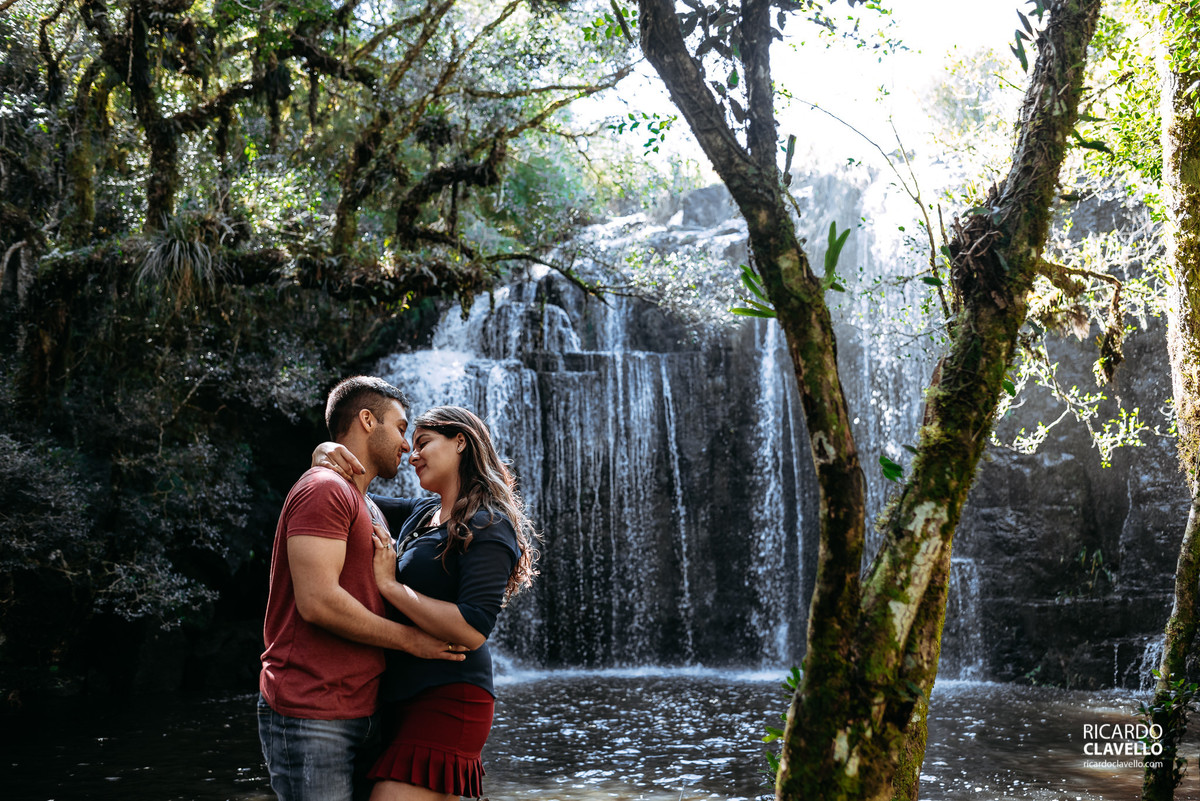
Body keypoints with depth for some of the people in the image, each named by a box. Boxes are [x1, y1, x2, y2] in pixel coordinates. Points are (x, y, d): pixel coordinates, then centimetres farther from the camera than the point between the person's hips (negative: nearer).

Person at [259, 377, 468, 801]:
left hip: (361, 714, 9)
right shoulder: (324, 489, -10)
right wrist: (409, 639, -11)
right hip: (312, 716, -9)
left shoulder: (368, 509, 22)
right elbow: (317, 601, -21)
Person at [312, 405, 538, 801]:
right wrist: (326, 455, -2)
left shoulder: (488, 525, -10)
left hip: (448, 699, -8)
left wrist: (390, 585, -15)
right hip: (401, 699, 8)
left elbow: (473, 630, -21)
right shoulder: (421, 513, 15)